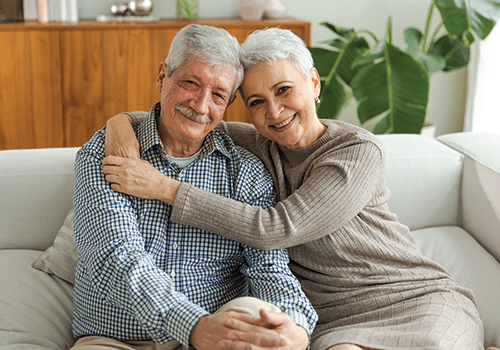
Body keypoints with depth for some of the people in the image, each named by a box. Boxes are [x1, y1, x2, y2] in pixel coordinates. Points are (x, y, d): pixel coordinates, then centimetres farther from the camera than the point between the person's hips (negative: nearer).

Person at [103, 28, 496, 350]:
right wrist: (122, 120, -10)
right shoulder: (256, 146, 4)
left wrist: (164, 187, -23)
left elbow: (275, 229, -22)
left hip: (416, 296, -2)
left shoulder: (359, 151, -13)